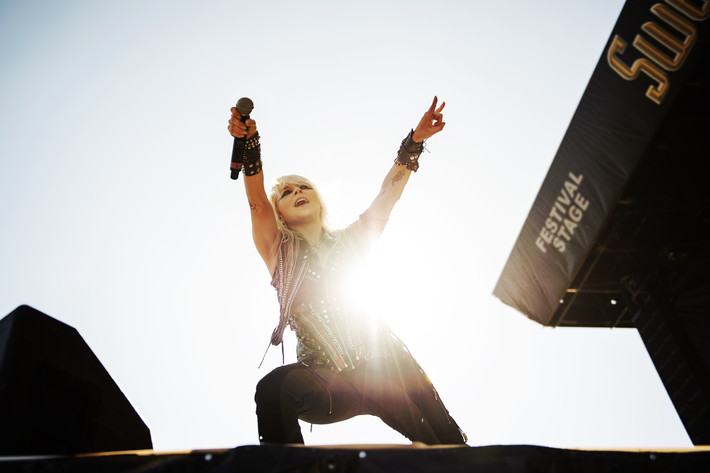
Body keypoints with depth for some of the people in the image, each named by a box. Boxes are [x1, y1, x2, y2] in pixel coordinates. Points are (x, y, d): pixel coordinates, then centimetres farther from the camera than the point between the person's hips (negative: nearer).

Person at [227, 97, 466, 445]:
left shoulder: (348, 242, 16)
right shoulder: (280, 252, 9)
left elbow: (388, 194, 10)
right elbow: (256, 202, -6)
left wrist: (415, 141, 2)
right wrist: (249, 143, -20)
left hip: (380, 367, 2)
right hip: (322, 381, -2)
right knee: (274, 387, -33)